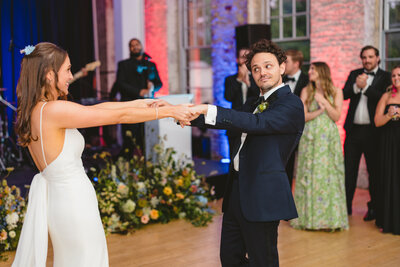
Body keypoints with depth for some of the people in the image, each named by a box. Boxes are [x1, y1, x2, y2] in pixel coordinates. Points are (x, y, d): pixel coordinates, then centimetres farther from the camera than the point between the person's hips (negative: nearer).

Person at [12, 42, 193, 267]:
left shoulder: (34, 110, 4)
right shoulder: (53, 110, -23)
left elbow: (95, 108, 6)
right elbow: (119, 116, -20)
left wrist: (140, 103, 6)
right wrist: (169, 111, -11)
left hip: (58, 197, 9)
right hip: (74, 201, -9)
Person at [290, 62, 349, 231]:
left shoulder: (336, 92, 4)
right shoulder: (306, 92, 7)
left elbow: (336, 117, -3)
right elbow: (303, 117, 1)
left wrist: (324, 101, -11)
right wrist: (319, 110, -13)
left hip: (329, 138, -1)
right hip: (310, 138, 1)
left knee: (328, 175, -1)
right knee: (309, 175, 1)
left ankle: (330, 217, 9)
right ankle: (309, 217, 11)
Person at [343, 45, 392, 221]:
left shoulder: (385, 77, 1)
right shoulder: (354, 74, 12)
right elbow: (344, 94, 0)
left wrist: (364, 87, -17)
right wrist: (356, 86, -17)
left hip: (372, 131, -3)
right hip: (353, 129, 3)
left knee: (374, 170, 5)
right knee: (349, 169, 6)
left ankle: (373, 207, 16)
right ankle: (346, 205, 15)